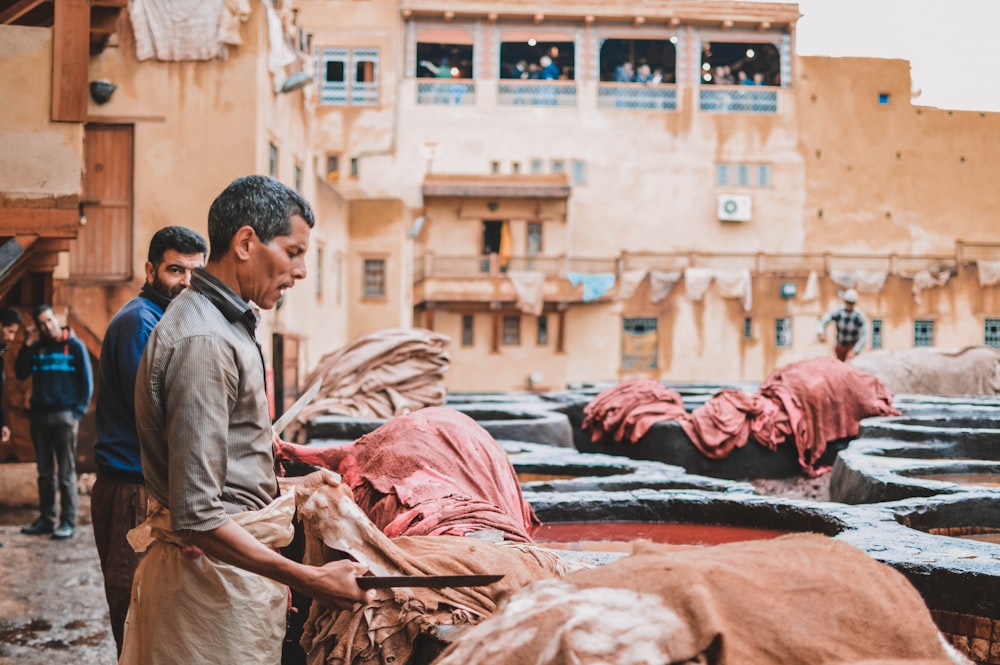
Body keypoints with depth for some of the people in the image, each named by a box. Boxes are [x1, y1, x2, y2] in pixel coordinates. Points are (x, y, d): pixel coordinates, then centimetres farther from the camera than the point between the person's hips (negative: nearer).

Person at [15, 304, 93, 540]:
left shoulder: (75, 346, -2)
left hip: (64, 416, -4)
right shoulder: (37, 348, 9)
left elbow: (86, 382, -3)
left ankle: (68, 521, 2)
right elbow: (20, 373, 0)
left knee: (66, 473, -1)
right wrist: (28, 344, -5)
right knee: (44, 473, 9)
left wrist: (78, 412, -10)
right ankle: (46, 518, 16)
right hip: (39, 416, 4)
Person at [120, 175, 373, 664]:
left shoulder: (222, 323, 12)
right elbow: (198, 517, -26)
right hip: (216, 577, -10)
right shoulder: (204, 341, -22)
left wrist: (290, 487, 22)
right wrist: (309, 580, -26)